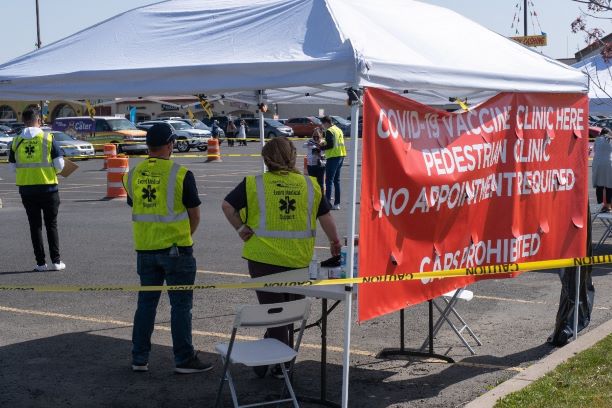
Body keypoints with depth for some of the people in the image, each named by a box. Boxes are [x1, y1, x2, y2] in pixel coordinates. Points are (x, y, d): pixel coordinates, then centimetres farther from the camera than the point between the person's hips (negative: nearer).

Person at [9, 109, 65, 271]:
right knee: (51, 225, 8)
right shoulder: (48, 139, -6)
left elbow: (13, 167, 5)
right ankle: (55, 261, 5)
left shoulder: (16, 142, 1)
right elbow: (59, 164, -7)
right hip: (48, 187, -2)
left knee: (35, 226, 9)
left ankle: (41, 263, 8)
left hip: (26, 189, 2)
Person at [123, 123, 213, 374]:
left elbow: (135, 209, 12)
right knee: (181, 304, 3)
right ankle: (184, 359, 8)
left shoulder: (133, 174, 3)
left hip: (144, 248, 5)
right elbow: (195, 215, -5)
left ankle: (139, 358, 18)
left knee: (146, 302, 14)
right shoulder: (180, 174, -11)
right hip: (176, 249, -5)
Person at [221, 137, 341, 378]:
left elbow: (227, 205, -10)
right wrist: (335, 242, 20)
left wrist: (240, 228, 0)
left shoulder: (254, 184, -4)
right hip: (298, 260, 2)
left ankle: (278, 364, 12)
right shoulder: (309, 185, 2)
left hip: (264, 258, -2)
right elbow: (325, 217, 8)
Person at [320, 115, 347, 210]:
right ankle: (337, 203, 12)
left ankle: (327, 202, -12)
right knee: (337, 180, 12)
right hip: (341, 156, 9)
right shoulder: (339, 130, 16)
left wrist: (321, 147, -6)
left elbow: (330, 145, -20)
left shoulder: (329, 131, -11)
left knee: (329, 181, -7)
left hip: (333, 157, -9)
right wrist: (325, 145, 17)